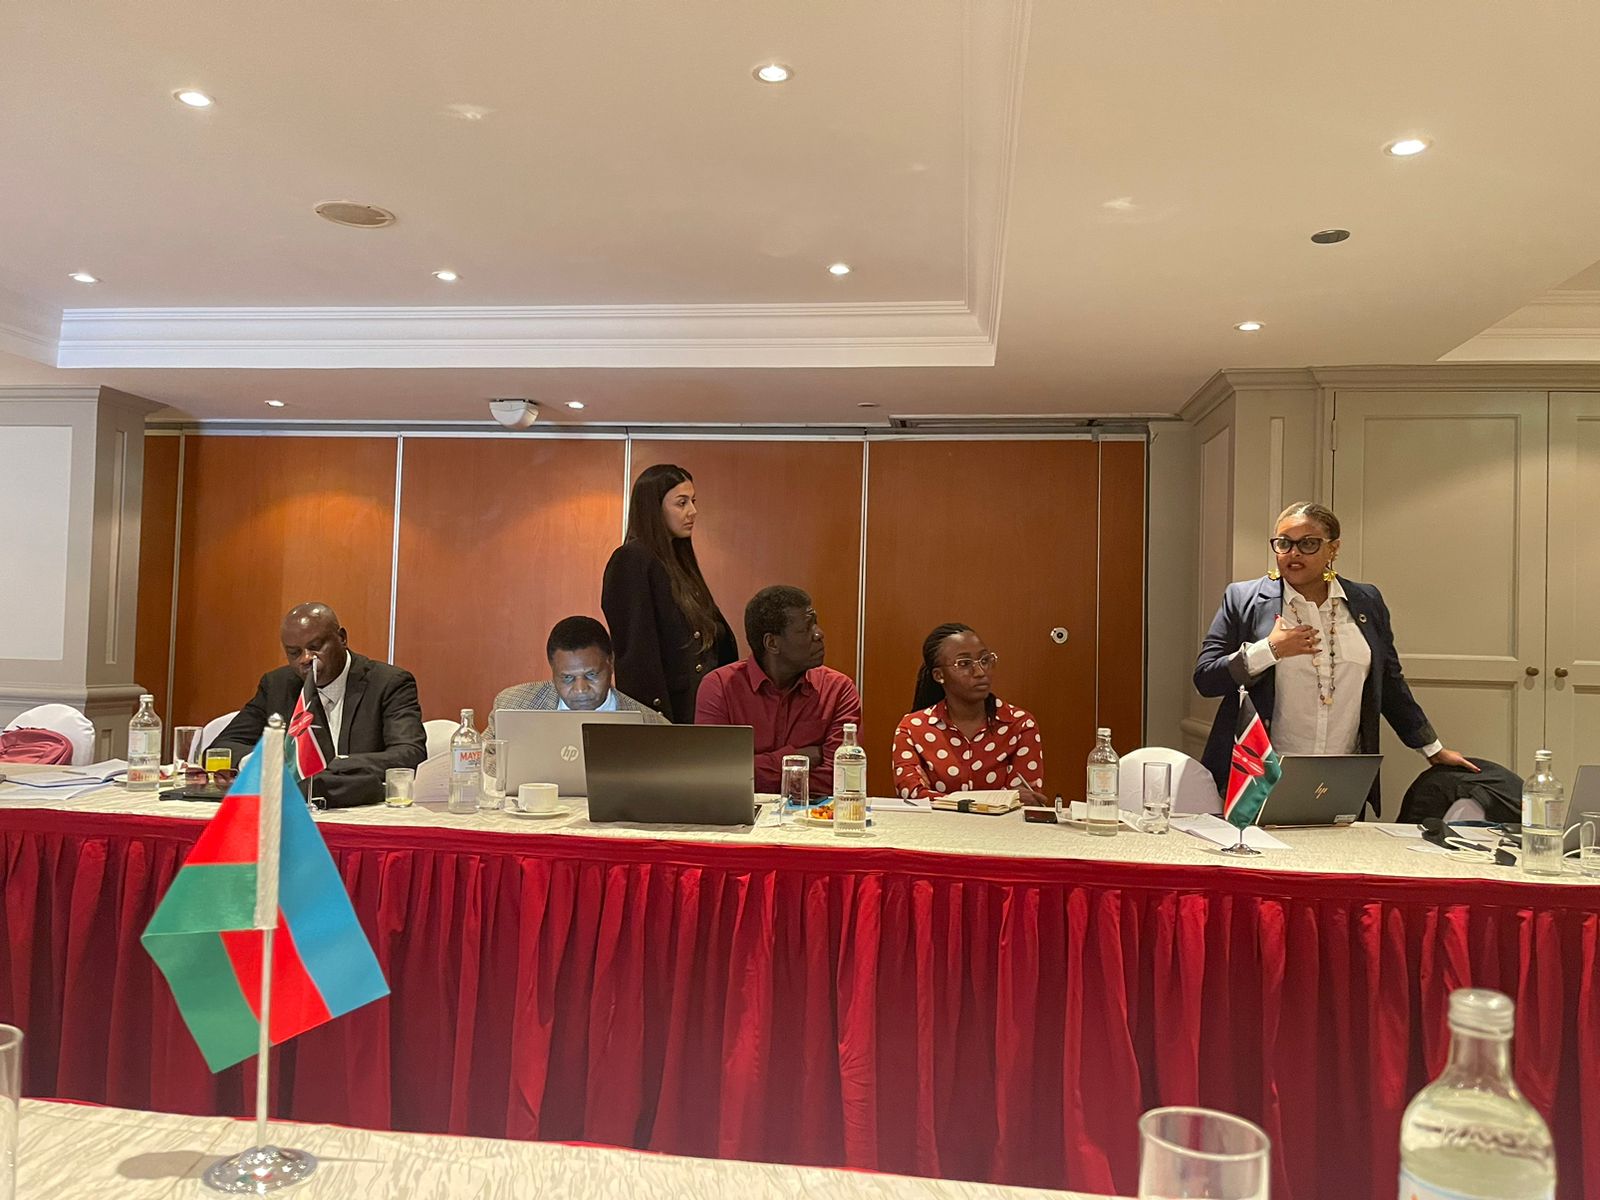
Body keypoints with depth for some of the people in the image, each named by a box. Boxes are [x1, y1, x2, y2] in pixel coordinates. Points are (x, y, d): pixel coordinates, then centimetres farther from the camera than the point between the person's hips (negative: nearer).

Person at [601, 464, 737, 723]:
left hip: (697, 704, 8)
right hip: (663, 705, -8)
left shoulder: (679, 559, 15)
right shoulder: (630, 560, -11)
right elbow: (636, 649, -17)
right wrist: (656, 718, -21)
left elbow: (718, 634, 19)